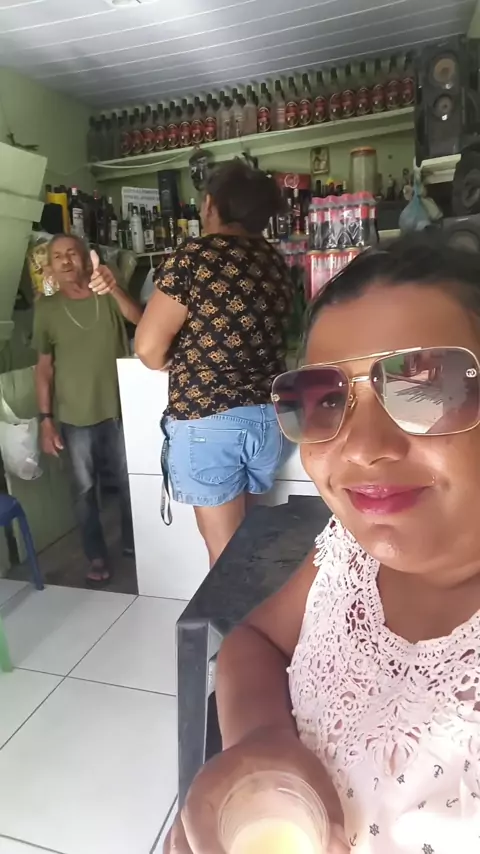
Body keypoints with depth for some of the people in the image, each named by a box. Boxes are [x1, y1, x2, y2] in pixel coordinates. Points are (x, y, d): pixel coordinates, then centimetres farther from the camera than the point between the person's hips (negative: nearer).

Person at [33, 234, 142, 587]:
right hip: (75, 417, 0)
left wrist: (114, 289, -45)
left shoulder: (108, 296, -2)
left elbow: (137, 317, -24)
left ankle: (134, 544, 33)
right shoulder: (46, 309, 0)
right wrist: (46, 418, -3)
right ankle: (97, 558, 25)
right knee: (85, 488, 9)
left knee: (130, 481, 12)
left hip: (119, 409, 0)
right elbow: (45, 366, 2)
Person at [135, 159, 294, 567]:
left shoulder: (195, 255, -9)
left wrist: (182, 367, 8)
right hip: (270, 415, 6)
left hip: (206, 418, -6)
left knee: (224, 550, 8)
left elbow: (149, 348, -11)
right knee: (245, 538, 23)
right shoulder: (276, 262, 9)